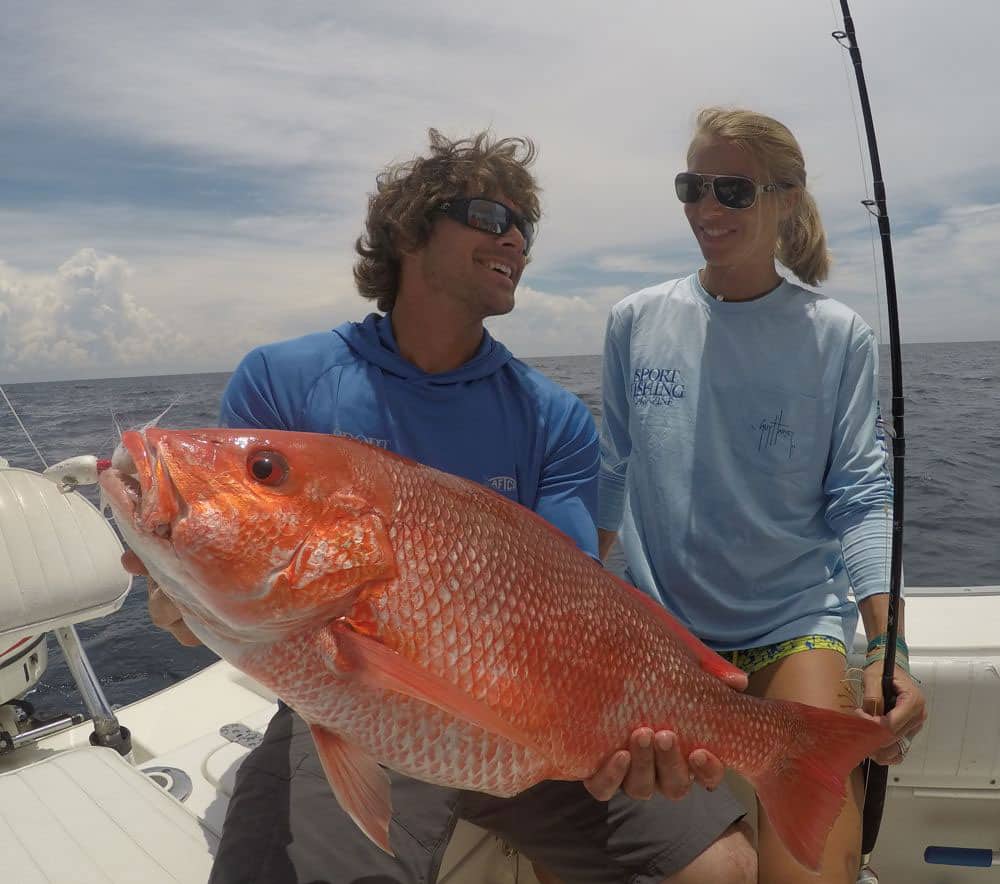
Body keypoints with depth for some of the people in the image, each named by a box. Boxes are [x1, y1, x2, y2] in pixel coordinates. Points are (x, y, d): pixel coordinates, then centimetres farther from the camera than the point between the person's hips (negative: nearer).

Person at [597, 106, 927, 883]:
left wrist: (888, 650, -17)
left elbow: (862, 498, -6)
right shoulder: (637, 322, 1)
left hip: (794, 621, -1)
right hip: (656, 618, 2)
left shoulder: (837, 337, -3)